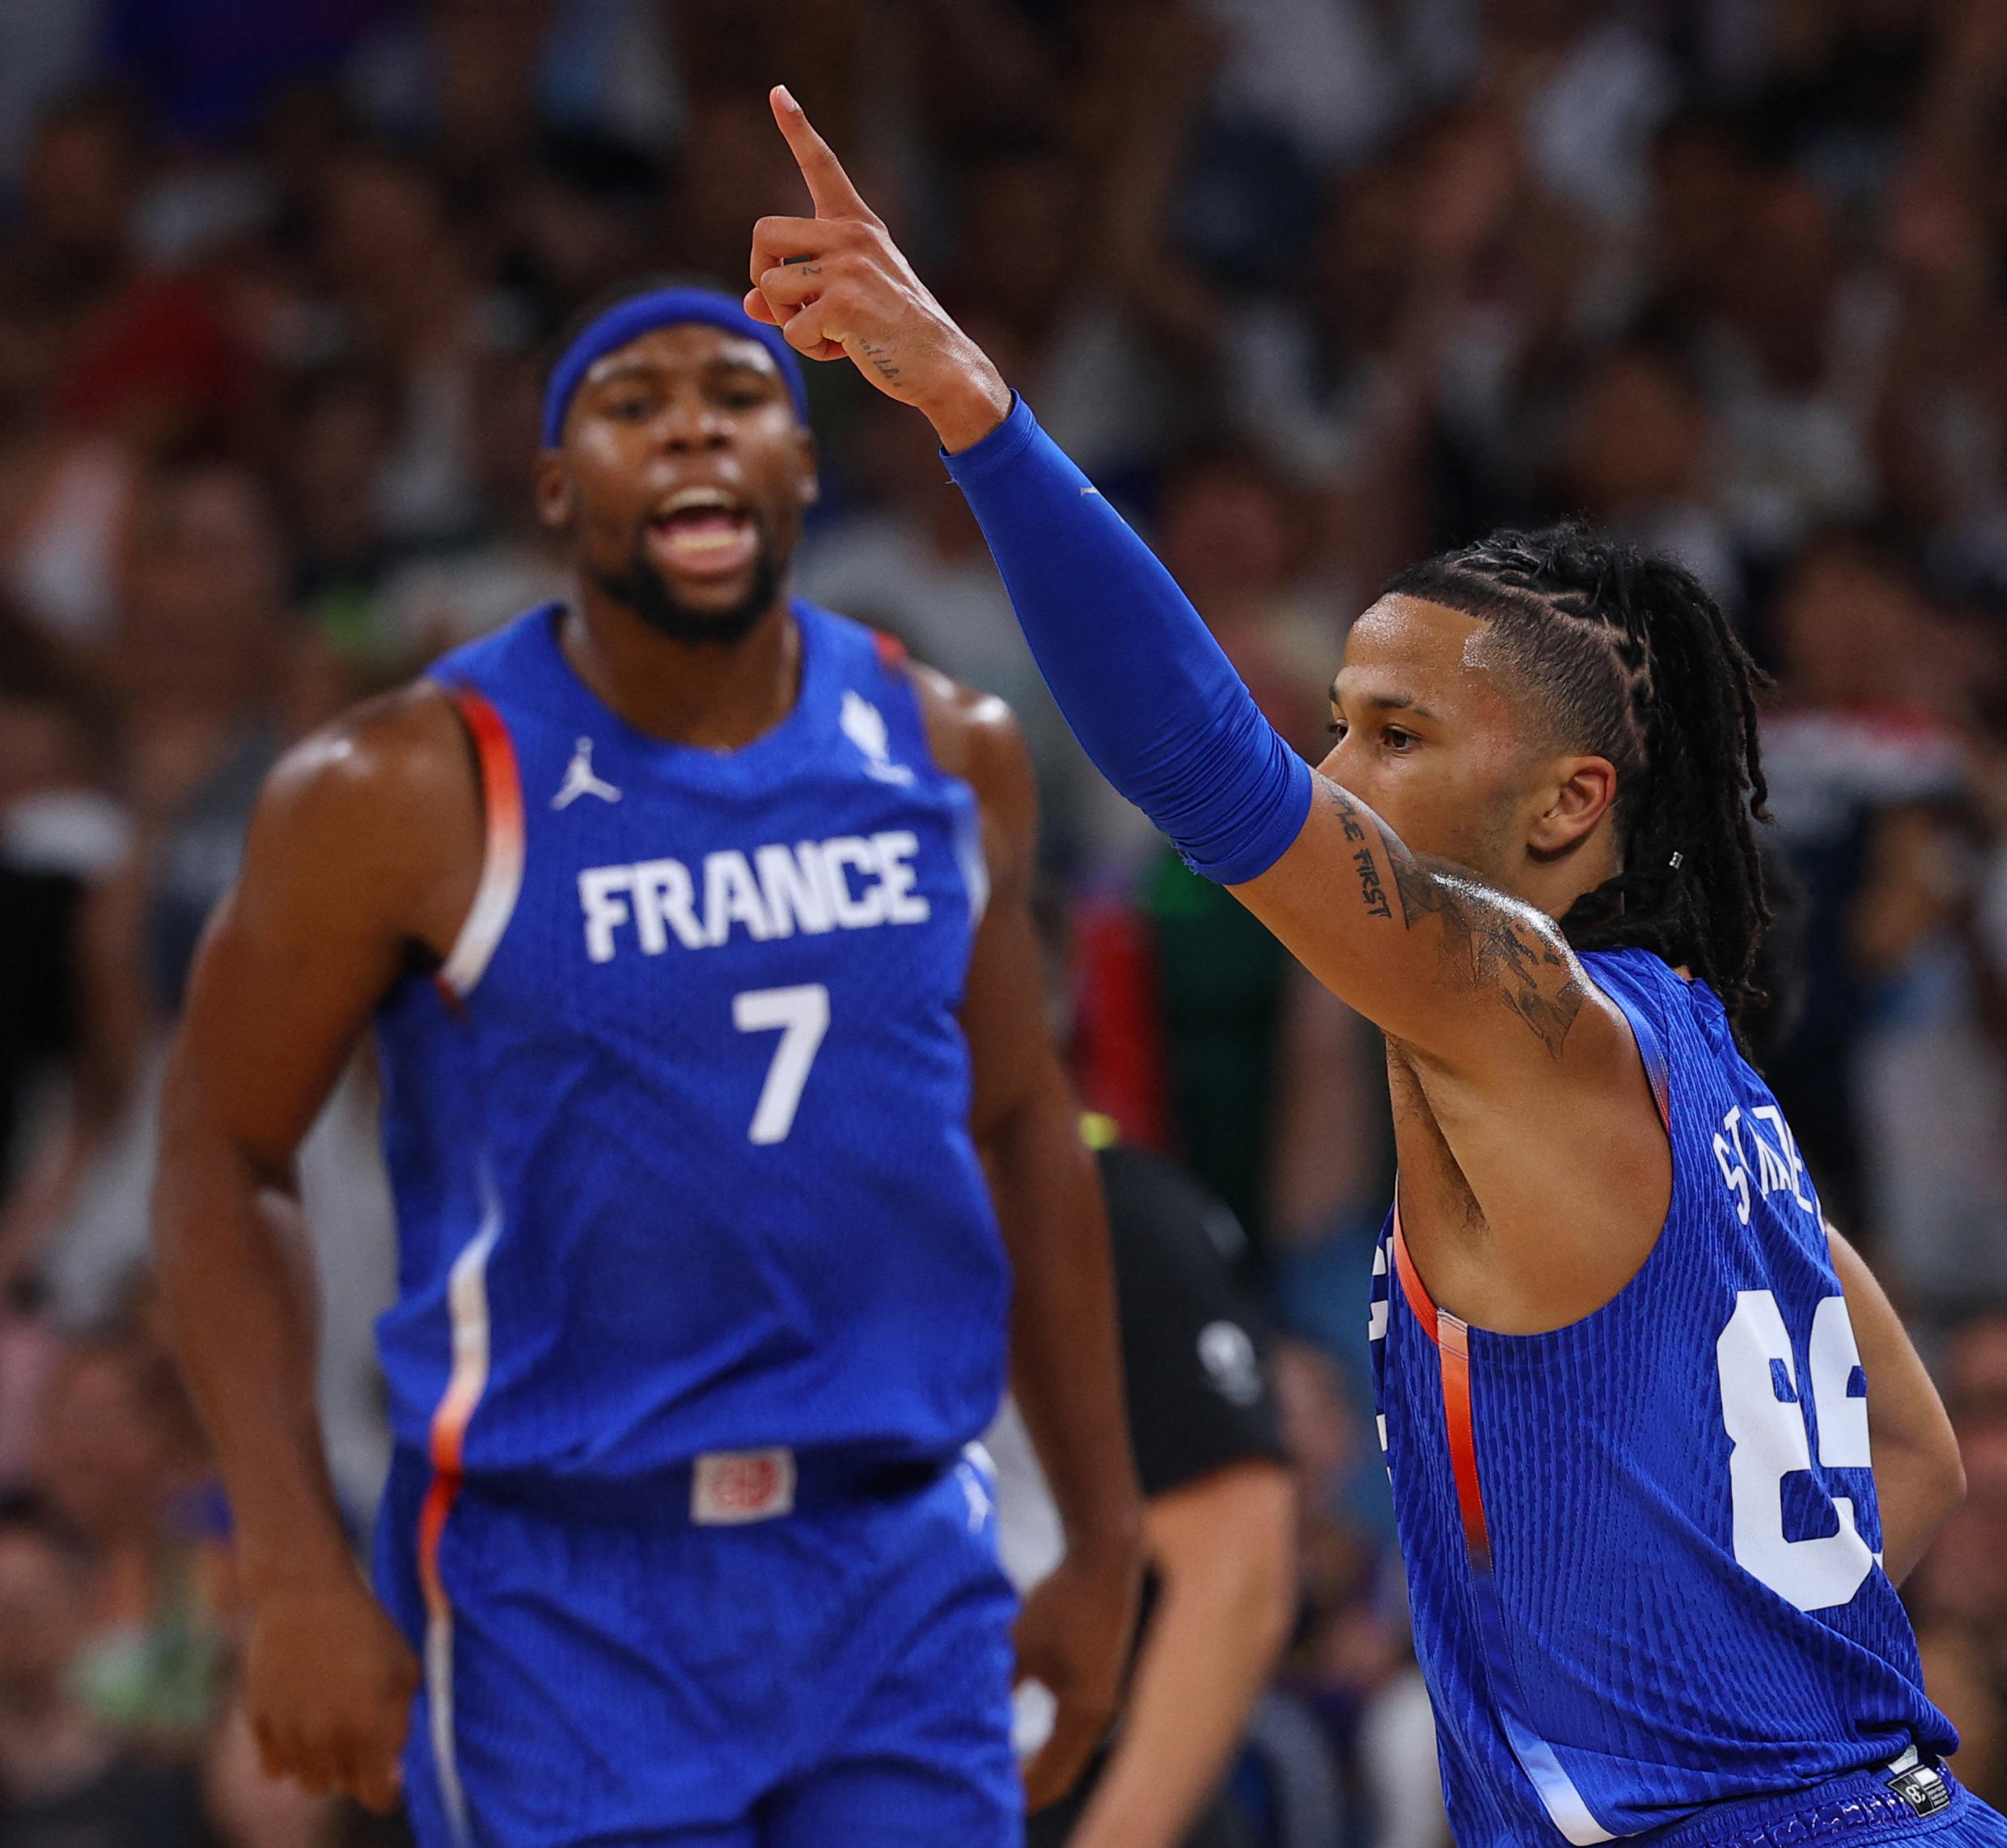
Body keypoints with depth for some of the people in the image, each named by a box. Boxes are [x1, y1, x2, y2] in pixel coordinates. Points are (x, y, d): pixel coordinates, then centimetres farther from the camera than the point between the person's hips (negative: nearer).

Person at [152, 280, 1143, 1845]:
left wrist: (1105, 1539, 16)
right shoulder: (414, 791, -8)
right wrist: (297, 1574, -12)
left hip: (897, 1578, 4)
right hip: (560, 1592, -4)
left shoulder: (948, 755, 6)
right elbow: (223, 1157, -3)